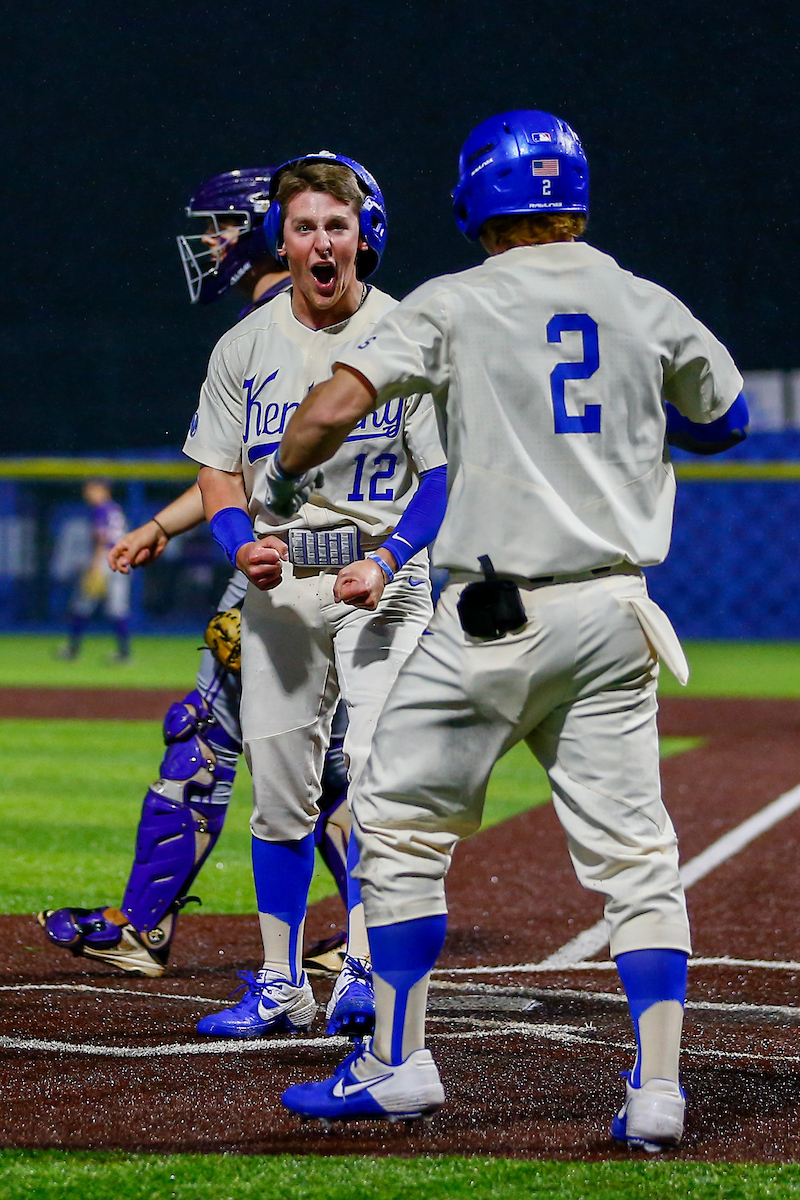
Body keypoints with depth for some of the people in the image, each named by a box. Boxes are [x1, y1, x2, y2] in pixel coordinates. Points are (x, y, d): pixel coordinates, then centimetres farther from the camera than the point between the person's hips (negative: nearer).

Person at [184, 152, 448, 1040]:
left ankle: (363, 973, -14)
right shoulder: (245, 347, 6)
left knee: (375, 771, -16)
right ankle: (280, 985, 16)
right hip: (277, 582, 4)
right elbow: (218, 474, 9)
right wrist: (243, 544, -11)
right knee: (279, 788, 7)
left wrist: (387, 563, -18)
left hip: (381, 576, -4)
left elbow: (445, 477, -4)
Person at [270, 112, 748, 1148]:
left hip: (494, 618, -4)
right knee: (632, 848, 5)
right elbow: (726, 422, 22)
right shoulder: (651, 308, 7)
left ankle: (398, 1063, 11)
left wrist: (285, 482, 8)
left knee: (400, 822, 9)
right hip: (616, 615, 4)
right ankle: (657, 1089, -2)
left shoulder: (456, 305, -3)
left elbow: (333, 408, -11)